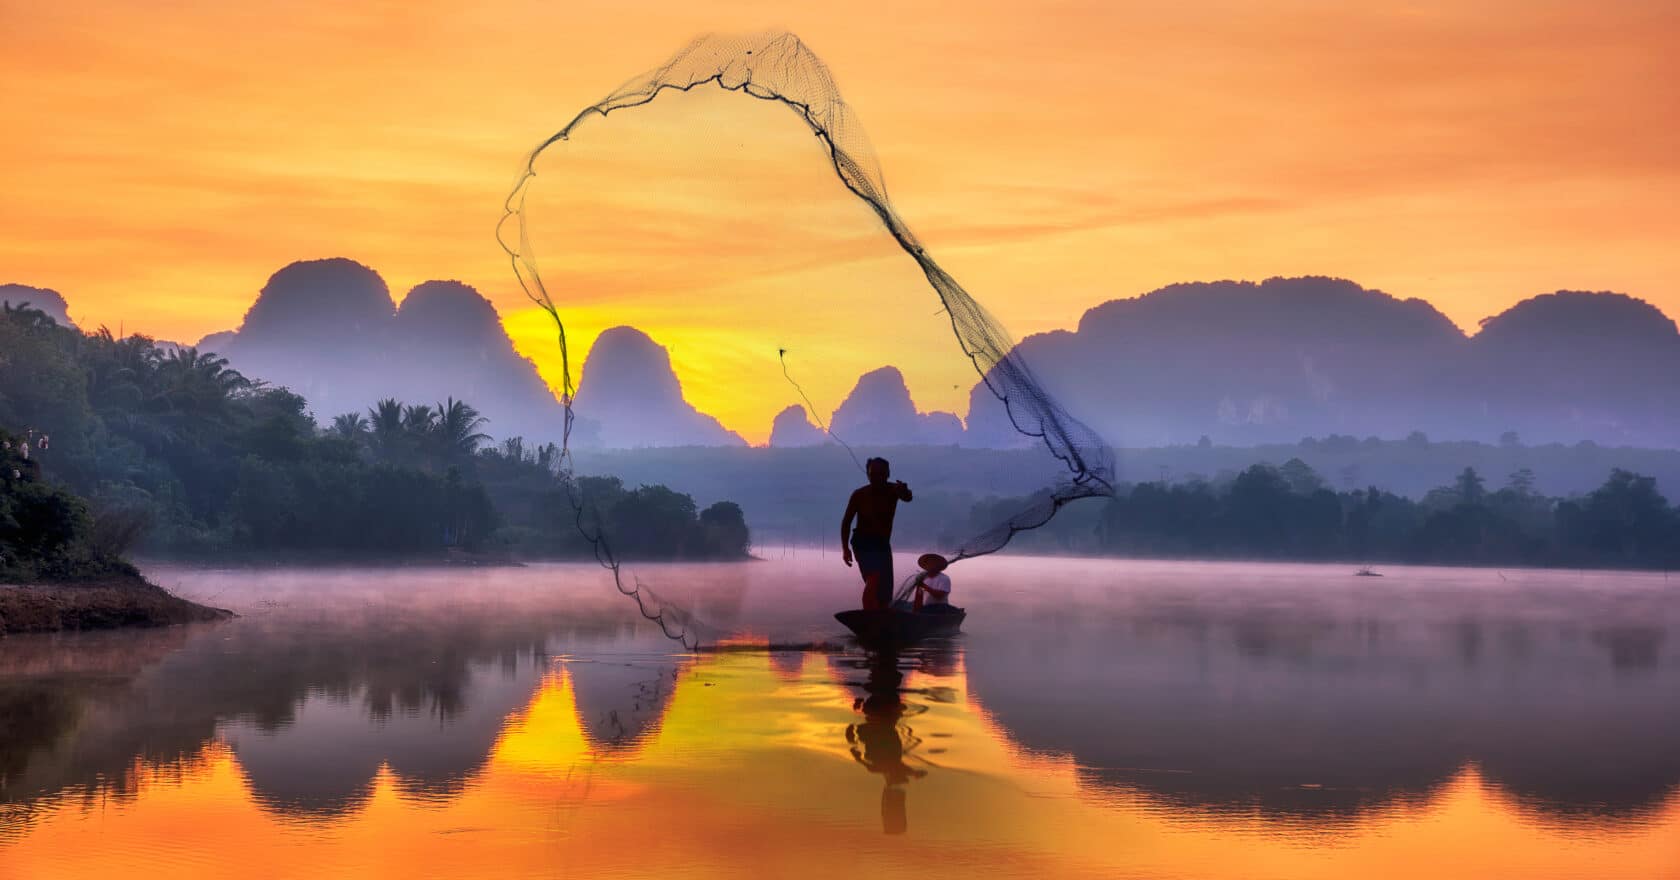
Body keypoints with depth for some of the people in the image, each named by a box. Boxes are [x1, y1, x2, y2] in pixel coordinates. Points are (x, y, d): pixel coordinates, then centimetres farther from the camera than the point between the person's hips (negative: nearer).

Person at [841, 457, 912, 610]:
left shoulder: (892, 490, -6)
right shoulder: (860, 495, -9)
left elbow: (907, 498, -29)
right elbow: (846, 521, -2)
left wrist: (904, 492, -54)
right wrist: (845, 548, -11)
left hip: (883, 544, 4)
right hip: (863, 543, -4)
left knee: (885, 594, 8)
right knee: (874, 577, -29)